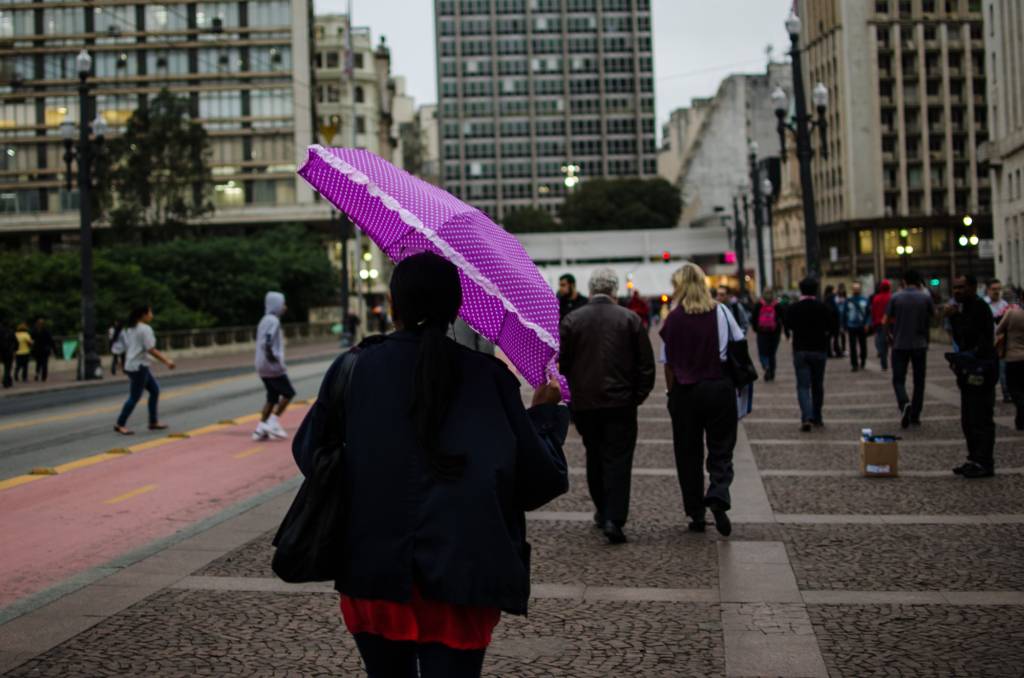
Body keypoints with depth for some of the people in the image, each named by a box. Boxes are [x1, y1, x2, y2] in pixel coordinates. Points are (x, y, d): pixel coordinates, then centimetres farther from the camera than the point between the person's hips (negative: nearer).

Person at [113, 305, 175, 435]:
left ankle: (154, 422, 15)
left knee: (154, 389, 14)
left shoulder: (129, 329, 14)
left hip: (131, 365, 10)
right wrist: (166, 361, -13)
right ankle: (120, 424, 4)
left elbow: (126, 349, 16)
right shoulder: (145, 329, -14)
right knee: (135, 397, -3)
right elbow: (151, 350, -18)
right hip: (139, 367, -10)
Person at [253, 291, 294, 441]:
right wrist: (277, 360, -18)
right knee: (288, 393, 1)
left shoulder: (265, 320, 16)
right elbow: (267, 344, -26)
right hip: (273, 367, -9)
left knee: (273, 397, 13)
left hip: (262, 367, 9)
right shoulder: (273, 321, -15)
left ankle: (261, 428, 10)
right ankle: (273, 421, -1)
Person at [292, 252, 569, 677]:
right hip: (459, 577, -2)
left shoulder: (352, 370, -2)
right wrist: (546, 413, 13)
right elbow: (540, 480, -3)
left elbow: (309, 454, 11)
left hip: (372, 571, 2)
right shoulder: (488, 376, -6)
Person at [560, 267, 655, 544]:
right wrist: (638, 395, 10)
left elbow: (562, 363, 3)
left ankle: (602, 512, 27)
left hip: (584, 402, 2)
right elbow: (646, 364, -2)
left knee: (594, 458, 17)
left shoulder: (571, 320, -1)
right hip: (621, 403, -2)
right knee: (618, 459, 0)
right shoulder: (630, 319, -3)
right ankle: (614, 519, -9)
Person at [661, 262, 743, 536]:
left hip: (685, 391, 0)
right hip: (720, 387, 0)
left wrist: (672, 393, 7)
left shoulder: (673, 319, -4)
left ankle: (696, 515, 13)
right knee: (720, 449, 8)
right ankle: (718, 498, -18)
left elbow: (668, 363, -3)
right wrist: (739, 380, 12)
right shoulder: (721, 312, -2)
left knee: (688, 452, 10)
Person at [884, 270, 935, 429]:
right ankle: (915, 415, 13)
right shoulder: (926, 297, -4)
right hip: (920, 344, 1)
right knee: (919, 381, 11)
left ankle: (904, 403, -23)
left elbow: (886, 321, -1)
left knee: (898, 379, 5)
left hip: (900, 344, -1)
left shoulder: (896, 297, -5)